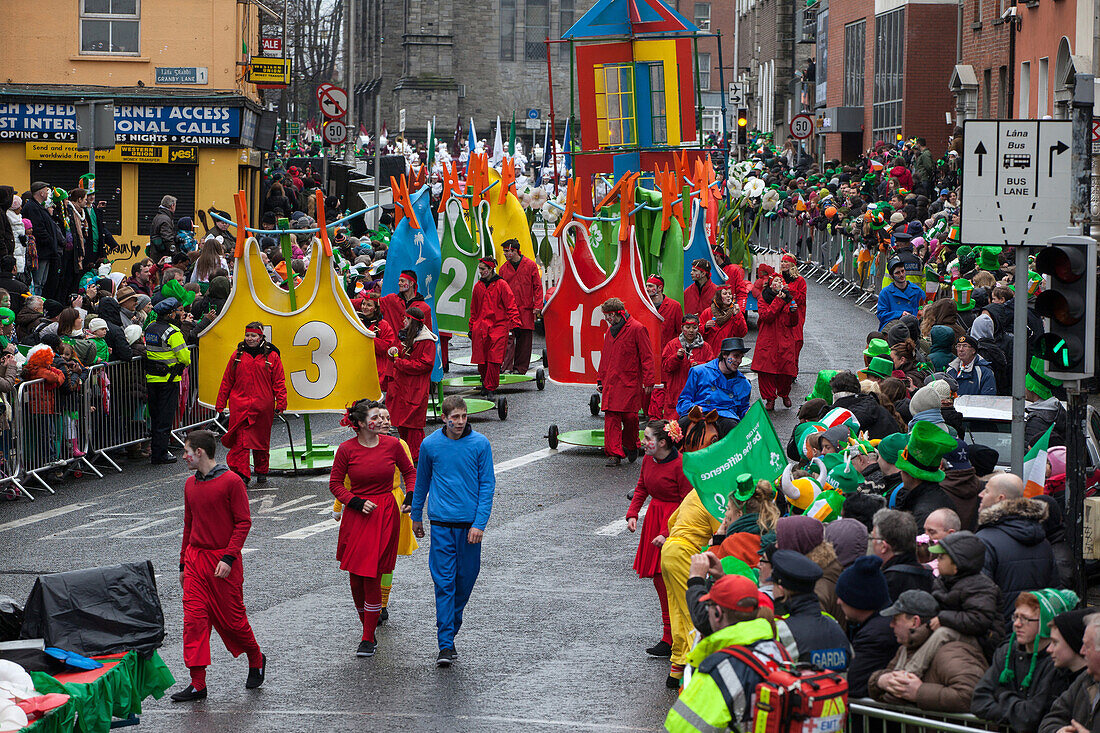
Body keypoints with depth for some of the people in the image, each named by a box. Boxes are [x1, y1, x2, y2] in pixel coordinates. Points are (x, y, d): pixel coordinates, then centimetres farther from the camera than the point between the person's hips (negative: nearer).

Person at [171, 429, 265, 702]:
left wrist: (228, 558, -18)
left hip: (223, 561, -5)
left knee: (231, 619, 3)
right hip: (195, 558, 6)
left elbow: (243, 522, -10)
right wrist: (184, 562, 19)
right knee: (193, 618, -5)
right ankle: (197, 684, -4)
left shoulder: (231, 482, -10)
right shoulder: (191, 484, 10)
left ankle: (256, 659, 31)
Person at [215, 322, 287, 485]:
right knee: (240, 440, -10)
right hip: (239, 404, 1)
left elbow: (279, 382, 3)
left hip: (263, 406, 0)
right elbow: (227, 380, 12)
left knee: (261, 440, 10)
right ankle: (242, 474, -12)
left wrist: (281, 404, -4)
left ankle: (261, 472, 26)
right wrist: (220, 403, 10)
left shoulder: (272, 356, 2)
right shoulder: (238, 354, 7)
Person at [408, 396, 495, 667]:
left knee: (466, 579, 7)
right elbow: (422, 481, 16)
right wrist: (416, 516, 23)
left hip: (470, 523, 1)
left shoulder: (480, 444, -2)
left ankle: (450, 626, 30)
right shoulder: (430, 444, 1)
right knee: (444, 582, -6)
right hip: (441, 523, -1)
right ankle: (446, 645, -7)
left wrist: (479, 523, -7)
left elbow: (487, 485, 0)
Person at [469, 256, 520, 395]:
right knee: (481, 358, 2)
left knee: (494, 359, -11)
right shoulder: (478, 286, 12)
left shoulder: (501, 285, -3)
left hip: (498, 326, -4)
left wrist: (514, 324, -12)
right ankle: (485, 380, 24)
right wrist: (472, 328, 19)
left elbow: (511, 305, -4)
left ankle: (490, 388, -6)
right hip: (481, 327, 4)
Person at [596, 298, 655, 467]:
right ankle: (614, 454, -4)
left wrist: (648, 381, -11)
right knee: (611, 417, -4)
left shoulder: (637, 329, -7)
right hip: (611, 382, 6)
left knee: (629, 416, -5)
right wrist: (600, 379, 21)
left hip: (630, 383, -6)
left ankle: (631, 446, 21)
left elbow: (646, 357, -7)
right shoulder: (610, 331, 15)